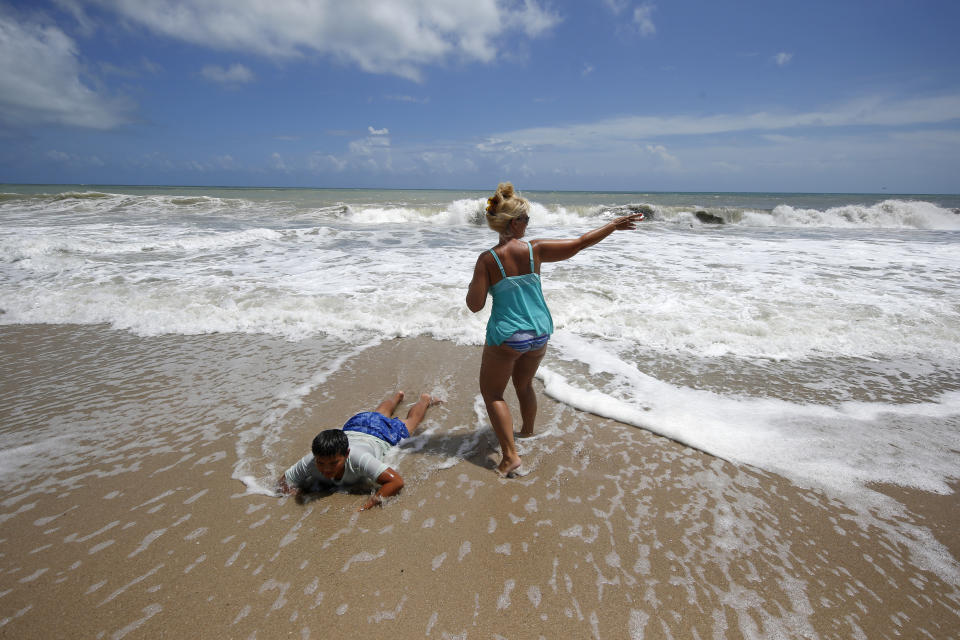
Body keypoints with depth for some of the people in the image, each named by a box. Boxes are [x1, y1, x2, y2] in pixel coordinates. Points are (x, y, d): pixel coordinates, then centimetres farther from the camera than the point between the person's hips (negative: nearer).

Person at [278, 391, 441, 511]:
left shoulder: (357, 458, -52)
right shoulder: (309, 462, -41)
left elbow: (397, 481, -56)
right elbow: (284, 480, -24)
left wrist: (365, 506, -63)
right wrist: (295, 491, -44)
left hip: (379, 434, -4)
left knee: (410, 420, 29)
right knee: (379, 413, 38)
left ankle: (424, 399, 59)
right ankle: (398, 396, 68)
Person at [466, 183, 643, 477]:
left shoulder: (487, 259, -14)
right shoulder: (535, 249, -8)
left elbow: (475, 305, -13)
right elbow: (580, 243, -1)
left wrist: (473, 285, 8)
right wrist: (614, 224, 11)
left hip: (506, 337, -4)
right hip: (539, 333, 4)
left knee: (492, 393, 12)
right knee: (524, 384, 28)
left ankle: (510, 456, 6)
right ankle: (528, 431, 50)